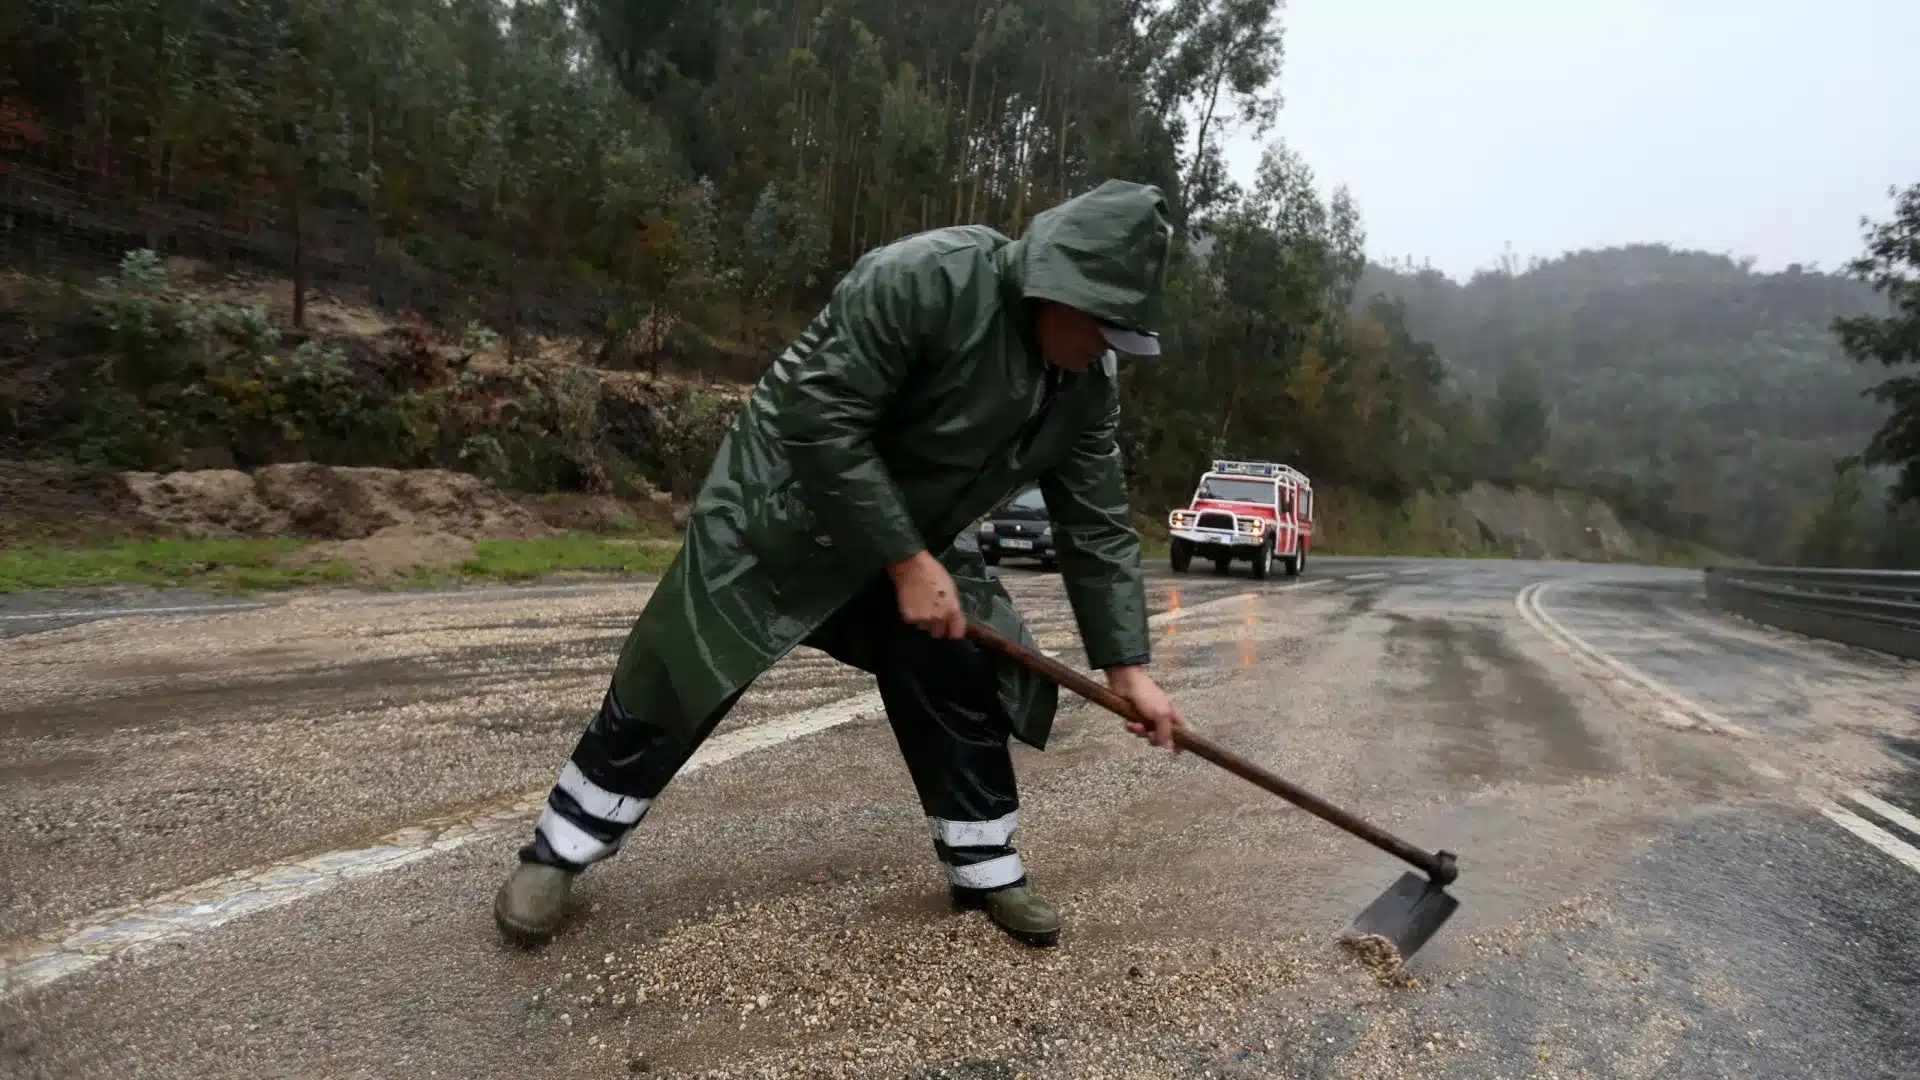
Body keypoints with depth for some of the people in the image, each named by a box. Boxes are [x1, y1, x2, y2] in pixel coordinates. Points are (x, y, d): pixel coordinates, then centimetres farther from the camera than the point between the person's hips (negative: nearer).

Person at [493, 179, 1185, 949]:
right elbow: (819, 422, -31)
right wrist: (905, 562, -28)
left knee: (961, 679, 0)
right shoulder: (922, 279, -31)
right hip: (782, 509, -6)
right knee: (674, 681, -1)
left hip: (917, 534, 6)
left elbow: (1098, 528, -4)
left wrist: (1127, 667, -8)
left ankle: (984, 867, 20)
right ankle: (554, 854, 17)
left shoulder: (1088, 385, -10)